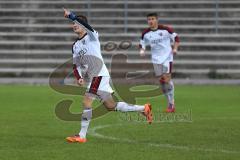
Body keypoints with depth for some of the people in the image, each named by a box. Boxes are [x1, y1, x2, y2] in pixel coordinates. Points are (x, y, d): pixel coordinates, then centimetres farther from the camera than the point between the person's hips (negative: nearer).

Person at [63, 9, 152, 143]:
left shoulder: (91, 35, -1)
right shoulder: (75, 45, 20)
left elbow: (85, 24, -22)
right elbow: (76, 65, 20)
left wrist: (70, 15, -31)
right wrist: (79, 78, 2)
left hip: (99, 75, -9)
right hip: (90, 79, 9)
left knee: (87, 101, -18)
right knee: (111, 106, 6)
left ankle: (82, 136, -15)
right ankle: (143, 109, 18)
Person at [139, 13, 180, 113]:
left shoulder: (165, 29, -10)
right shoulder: (146, 33, 1)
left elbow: (176, 38, 1)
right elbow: (142, 44, 13)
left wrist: (175, 48, -11)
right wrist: (142, 50, -7)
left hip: (167, 57, -4)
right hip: (156, 59, 4)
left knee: (167, 78, -13)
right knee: (161, 81, 4)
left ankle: (171, 104, -7)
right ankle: (170, 102, 17)